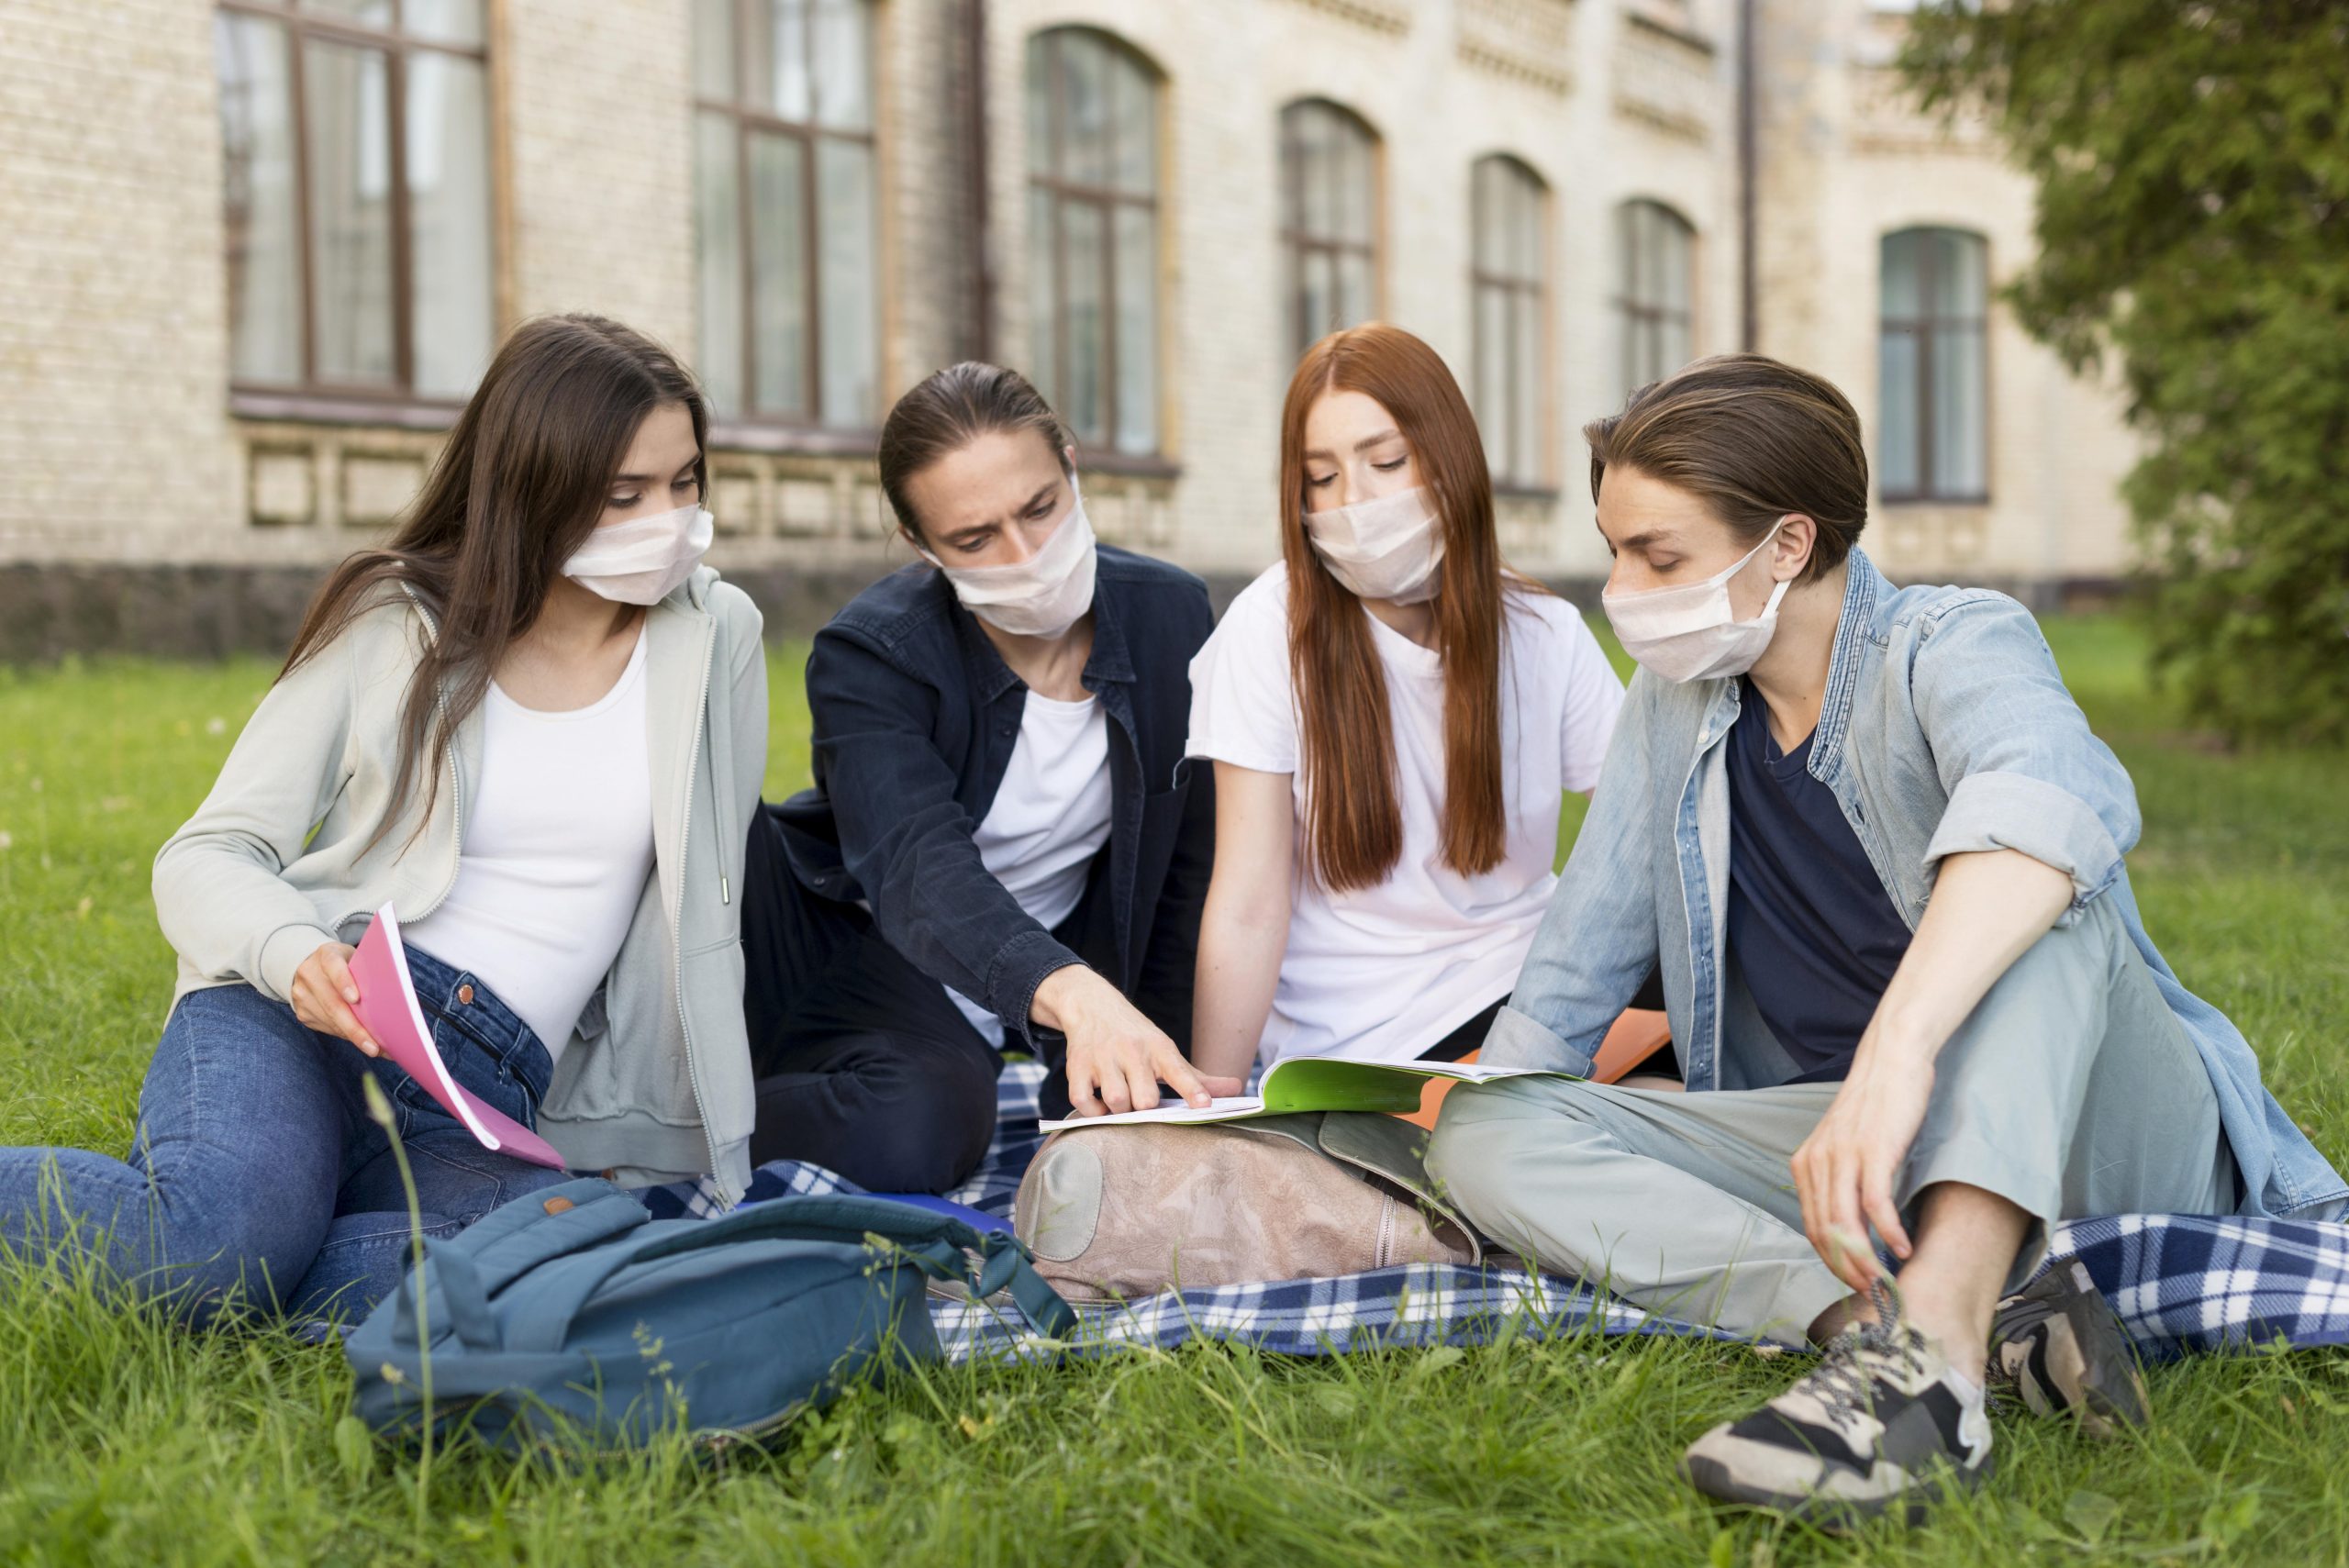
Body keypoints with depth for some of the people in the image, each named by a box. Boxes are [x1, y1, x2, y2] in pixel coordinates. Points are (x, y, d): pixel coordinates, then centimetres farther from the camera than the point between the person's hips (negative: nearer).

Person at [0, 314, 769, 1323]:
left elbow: (696, 909, 12)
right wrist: (294, 954, -20)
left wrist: (639, 1136, 5)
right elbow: (206, 859, 4)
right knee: (228, 1230, -37)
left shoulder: (716, 640, 9)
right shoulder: (392, 625, 5)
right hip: (290, 1019, -2)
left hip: (482, 1108, 2)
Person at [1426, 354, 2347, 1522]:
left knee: (2035, 883, -33)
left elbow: (2053, 796, -37)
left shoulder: (1951, 643, -12)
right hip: (1845, 1154, 5)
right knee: (1484, 1136, -17)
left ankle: (1928, 1343, -51)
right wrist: (1484, 1106, 4)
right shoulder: (1672, 704, 9)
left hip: (2089, 1136, -5)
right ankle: (1988, 1328, -33)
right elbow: (1577, 964, 17)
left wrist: (1894, 1054, -51)